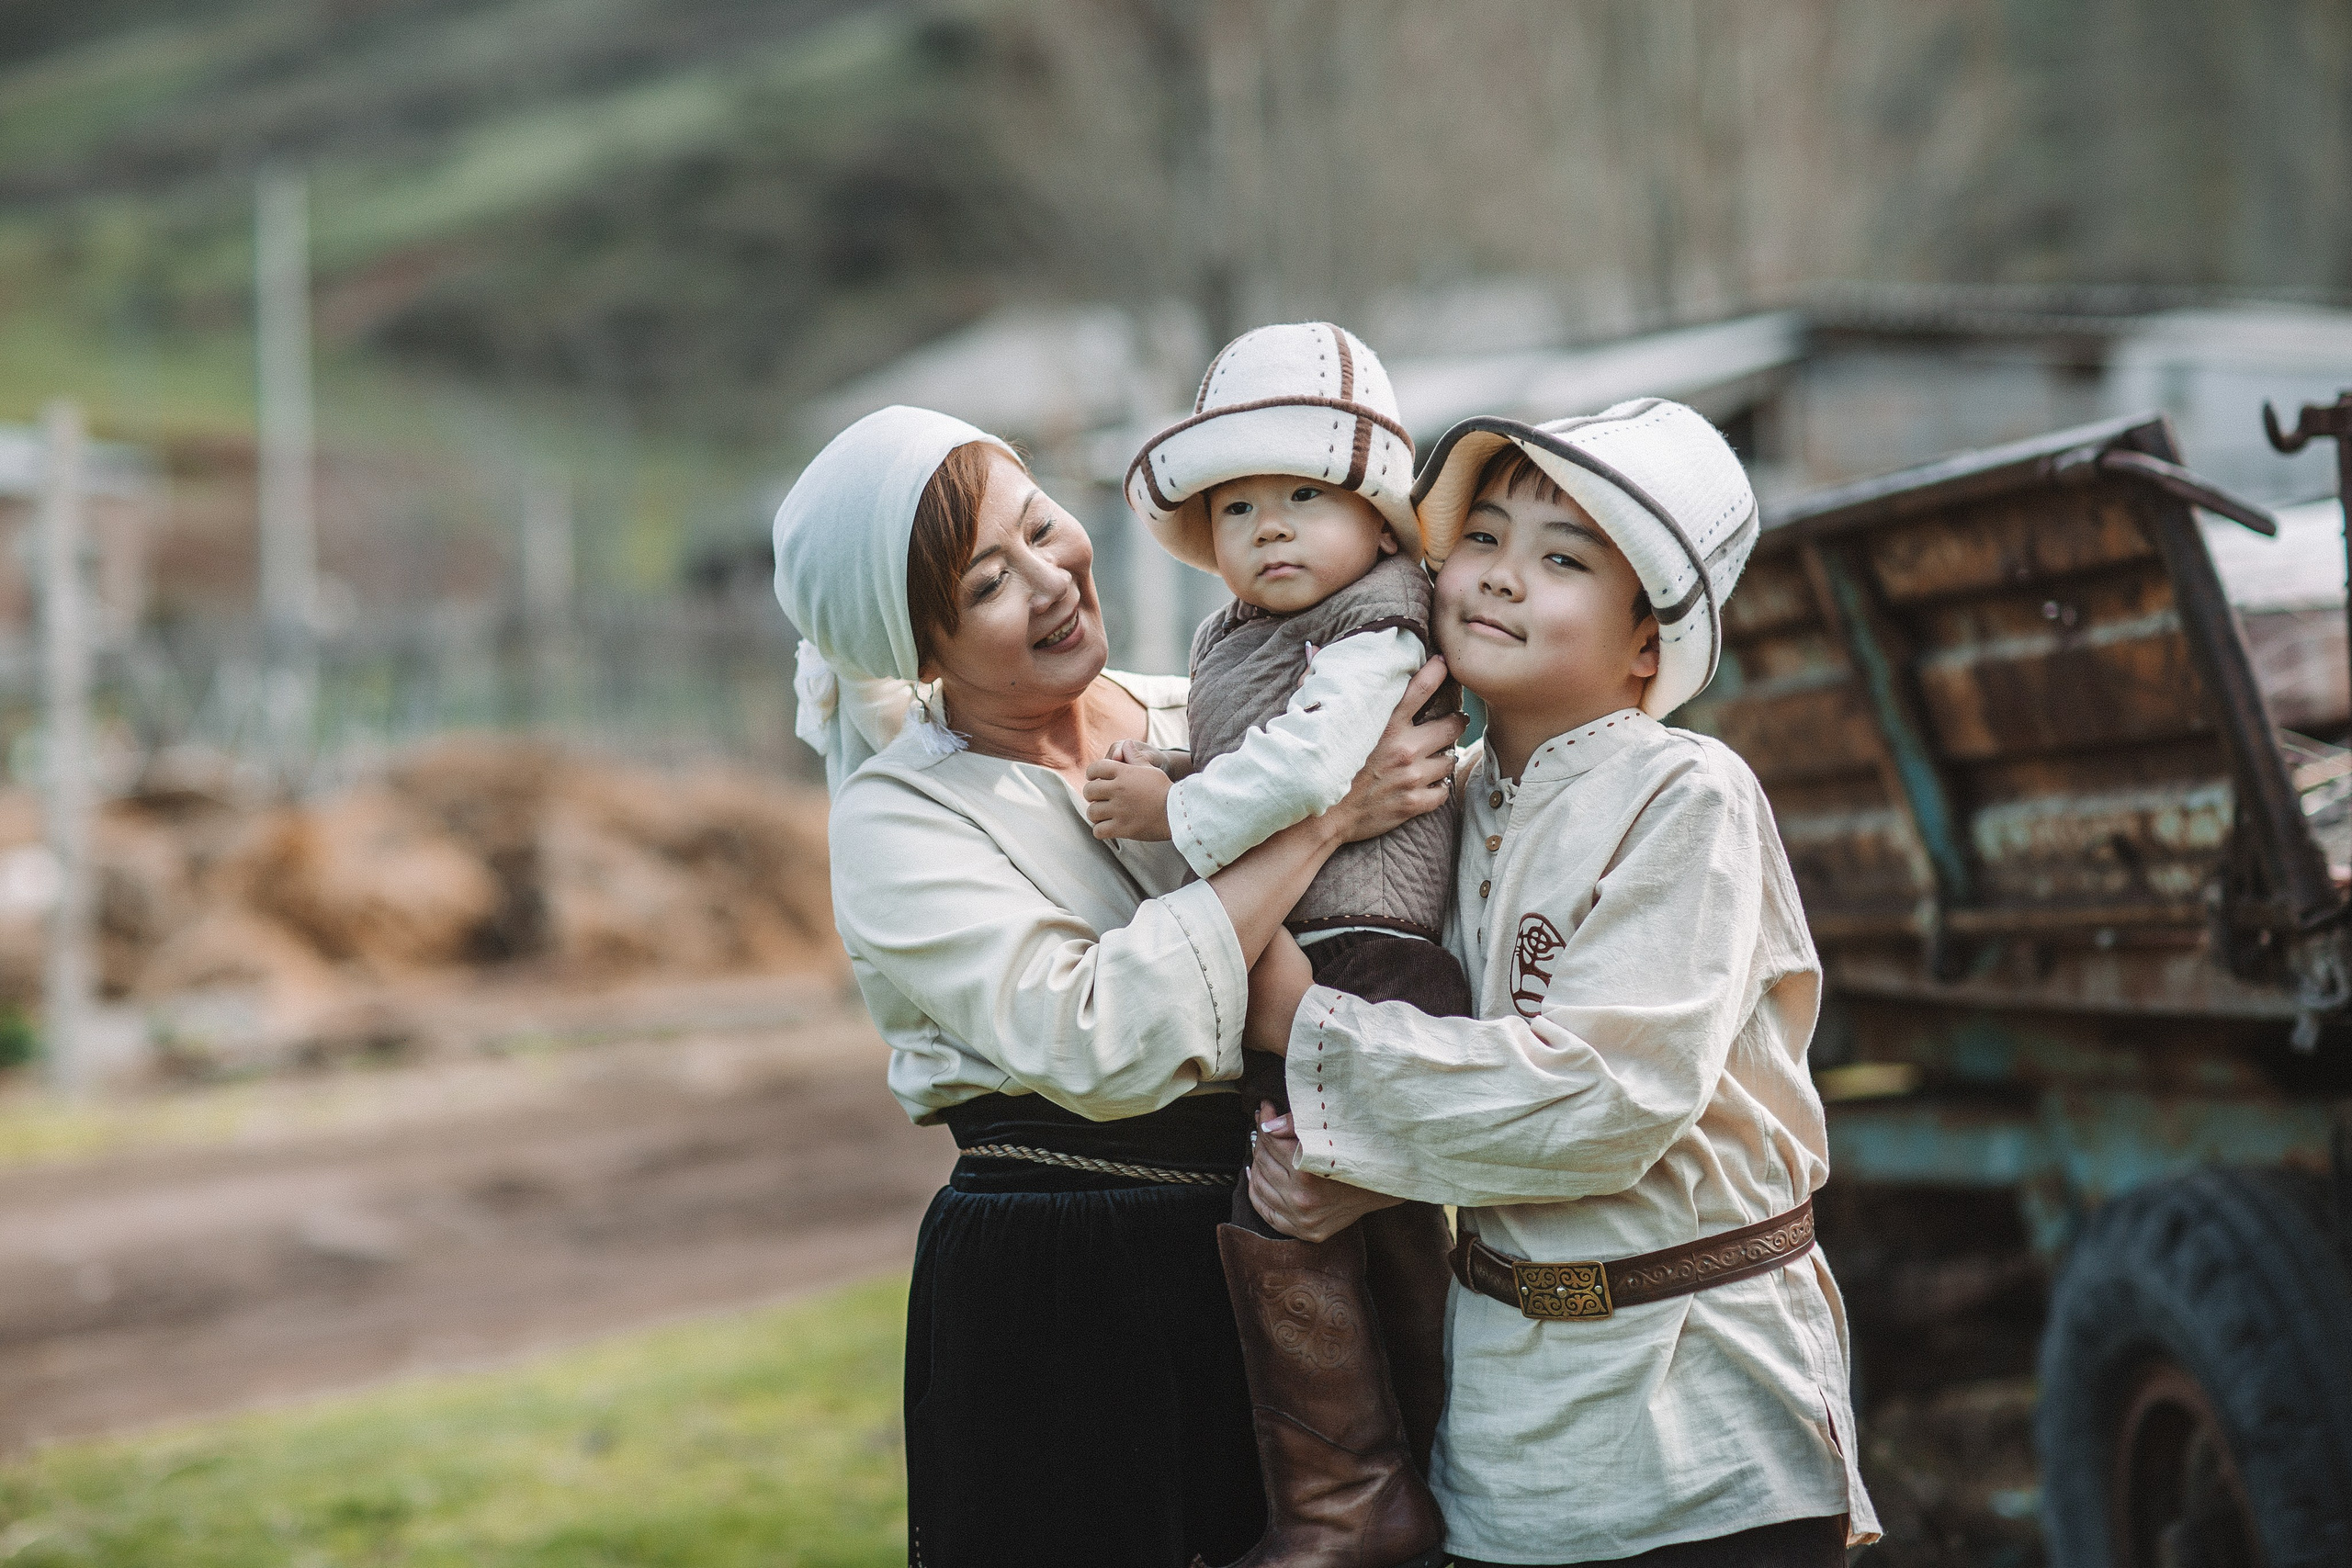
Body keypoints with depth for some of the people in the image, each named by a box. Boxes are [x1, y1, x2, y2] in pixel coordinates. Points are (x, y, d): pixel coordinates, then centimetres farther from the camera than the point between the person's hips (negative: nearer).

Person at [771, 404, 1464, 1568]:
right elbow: (1101, 1044, -24)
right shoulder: (898, 819, -9)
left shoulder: (1194, 721, 6)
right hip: (1052, 1318, -4)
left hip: (1259, 1258, 4)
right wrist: (1323, 811, -22)